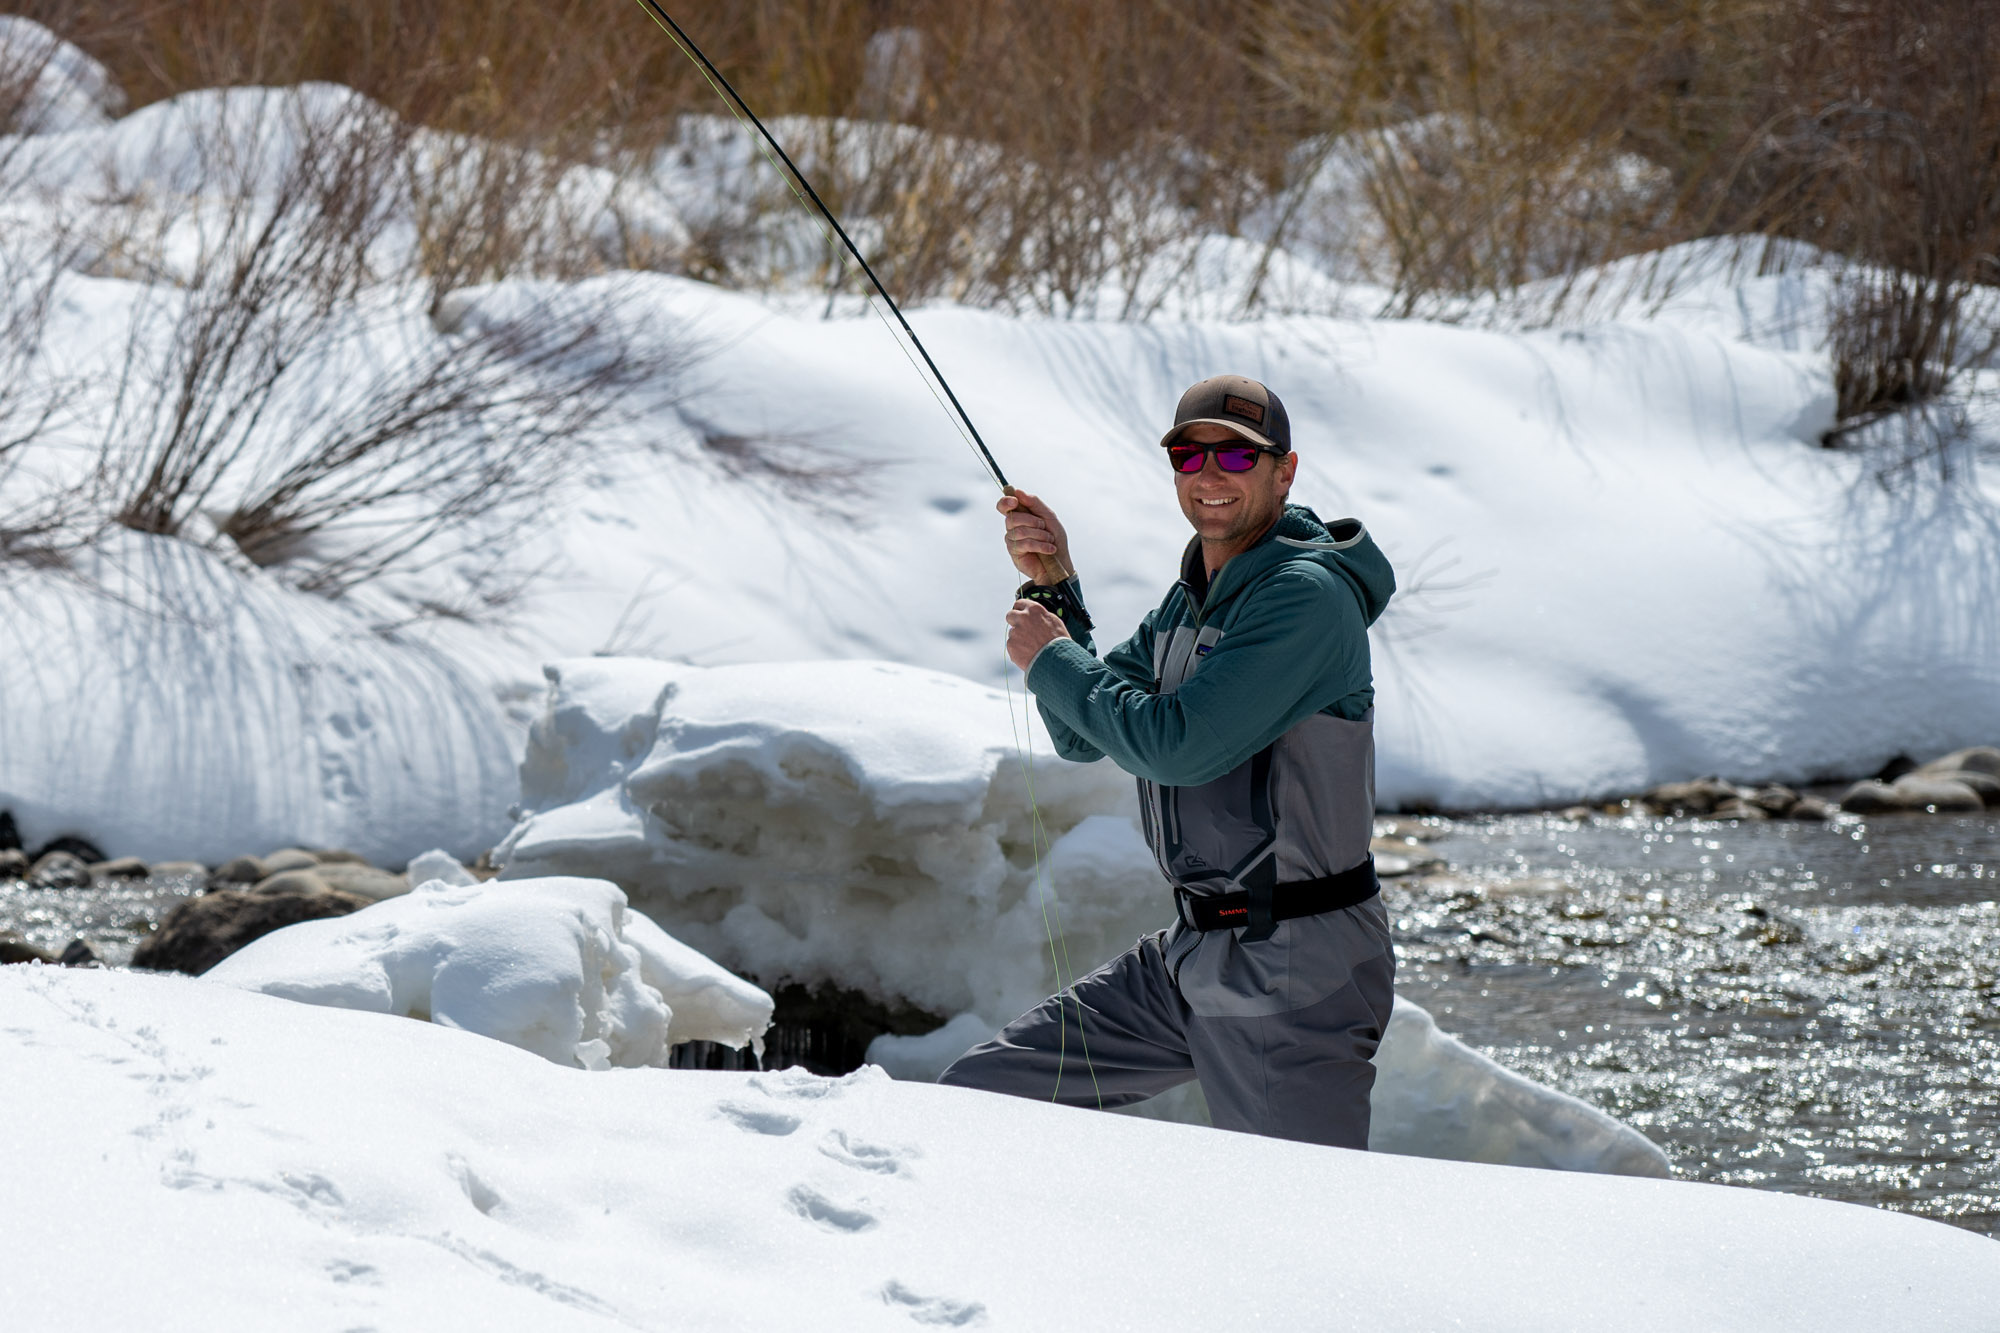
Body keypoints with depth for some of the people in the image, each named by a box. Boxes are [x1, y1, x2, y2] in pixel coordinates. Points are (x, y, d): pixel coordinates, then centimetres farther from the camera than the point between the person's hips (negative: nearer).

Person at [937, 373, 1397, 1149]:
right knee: (972, 1098, 8)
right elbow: (1082, 736, 15)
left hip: (1297, 972, -9)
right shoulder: (1189, 603, 12)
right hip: (1190, 960, 9)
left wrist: (1052, 660, -9)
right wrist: (1054, 589, 2)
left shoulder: (1308, 595, -17)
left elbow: (1179, 745, -23)